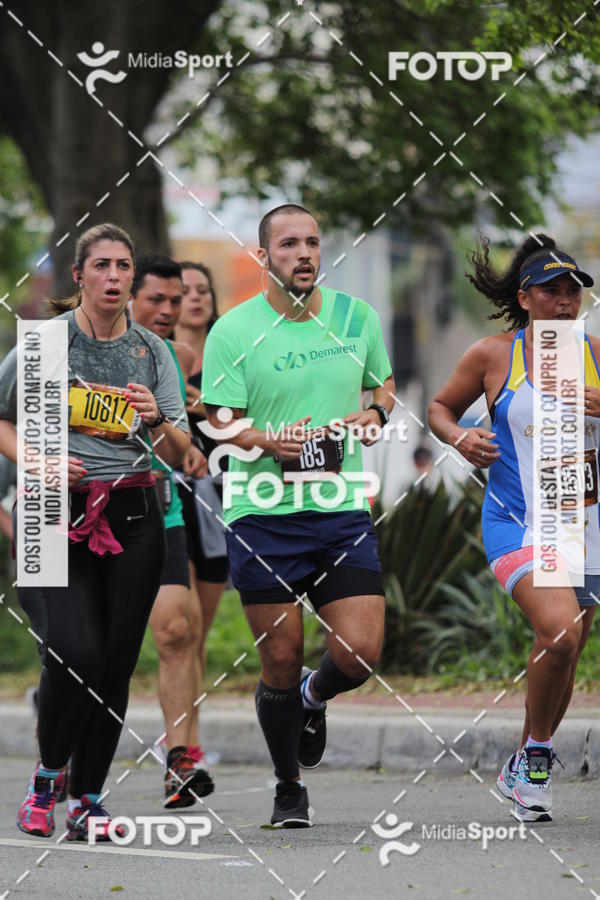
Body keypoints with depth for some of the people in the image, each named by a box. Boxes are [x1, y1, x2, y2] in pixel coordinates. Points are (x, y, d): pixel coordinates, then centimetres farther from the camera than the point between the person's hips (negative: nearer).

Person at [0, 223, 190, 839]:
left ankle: (87, 798, 14)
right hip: (57, 515, -3)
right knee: (75, 654, -18)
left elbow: (180, 453, 6)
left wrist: (156, 419, -15)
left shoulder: (151, 350, 8)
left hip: (132, 520, 3)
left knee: (115, 665, 0)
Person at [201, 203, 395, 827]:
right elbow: (220, 423, -4)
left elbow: (383, 385, 23)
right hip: (263, 514, -2)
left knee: (359, 654, -8)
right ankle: (289, 791, 21)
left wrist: (375, 414, 0)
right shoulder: (232, 332, -3)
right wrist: (271, 441, -23)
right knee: (281, 662, 0)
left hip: (343, 510, 3)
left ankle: (314, 698, 29)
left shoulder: (355, 316, 8)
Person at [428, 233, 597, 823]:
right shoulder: (493, 355, 0)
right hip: (517, 523, -4)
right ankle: (536, 753, -4)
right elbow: (440, 407, 14)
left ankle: (522, 771, 31)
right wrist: (460, 438, -7)